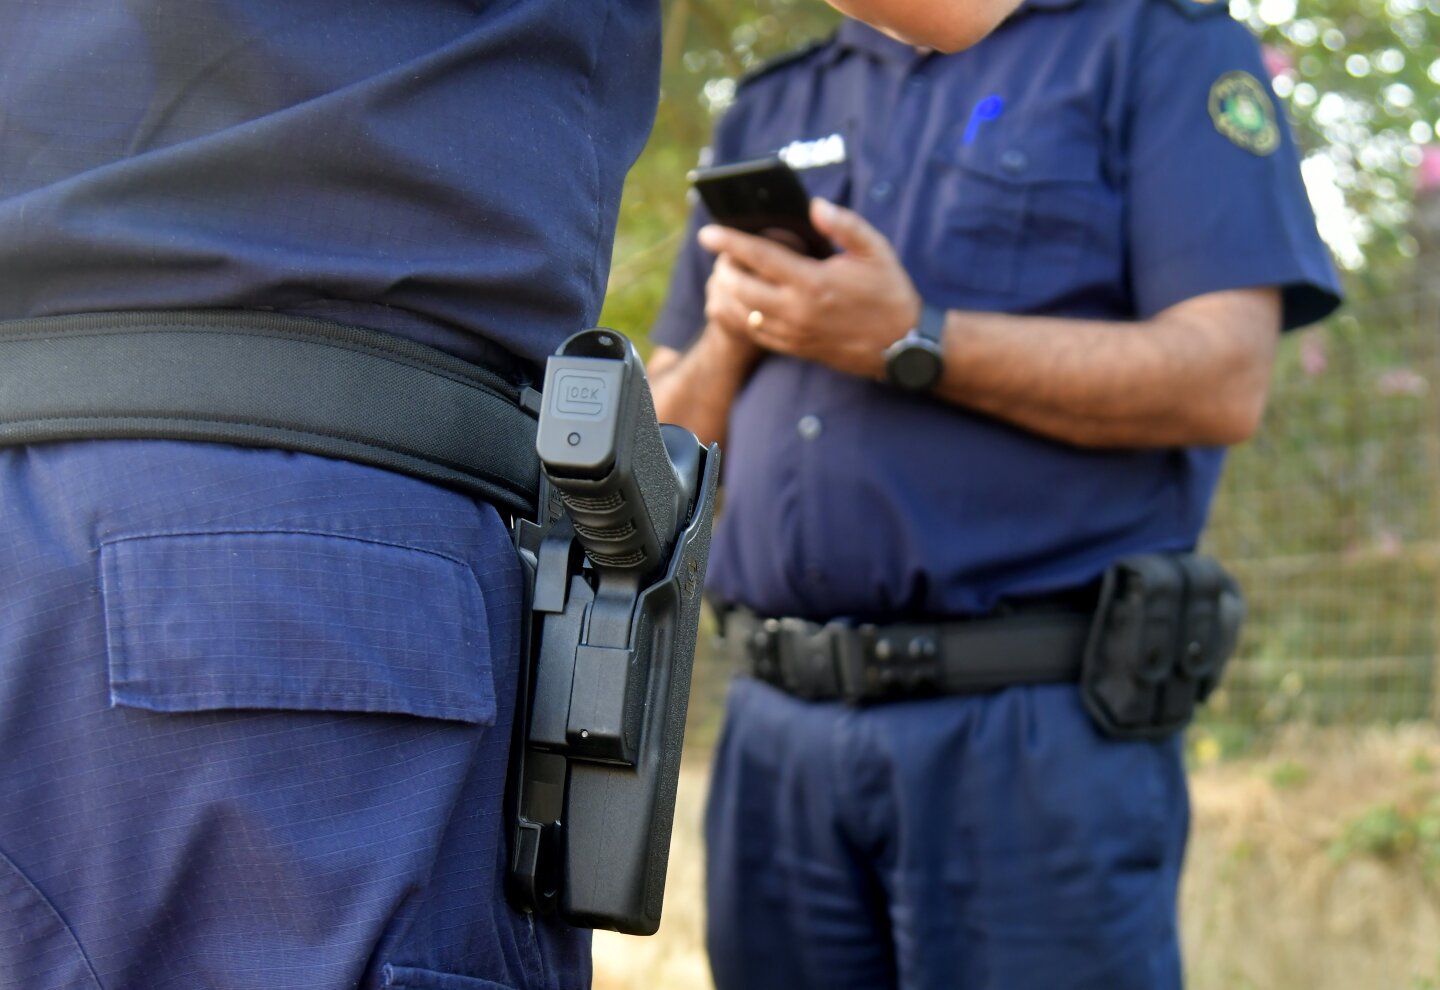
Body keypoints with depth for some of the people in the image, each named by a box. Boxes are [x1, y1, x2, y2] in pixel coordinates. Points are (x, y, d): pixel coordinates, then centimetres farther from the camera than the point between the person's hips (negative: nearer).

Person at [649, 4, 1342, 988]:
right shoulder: (769, 109, 19)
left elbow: (1222, 380, -10)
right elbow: (668, 445, 20)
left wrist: (907, 342, -15)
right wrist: (733, 336, -2)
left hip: (1033, 732, -5)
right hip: (778, 731, 5)